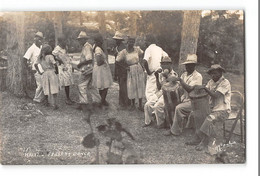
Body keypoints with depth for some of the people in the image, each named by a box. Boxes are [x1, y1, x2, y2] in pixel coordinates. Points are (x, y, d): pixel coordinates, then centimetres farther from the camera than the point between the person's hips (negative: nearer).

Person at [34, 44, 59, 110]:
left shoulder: (40, 57, 5)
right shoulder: (50, 56, -11)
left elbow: (35, 64, 2)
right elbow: (55, 64, -21)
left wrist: (39, 72, 8)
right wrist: (57, 71, -6)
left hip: (45, 74, 5)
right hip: (52, 73, -5)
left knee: (46, 89, 18)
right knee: (54, 89, -2)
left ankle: (46, 102, 30)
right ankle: (55, 104, -7)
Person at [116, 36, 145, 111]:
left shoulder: (137, 49, -3)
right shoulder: (123, 52, -10)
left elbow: (141, 55, 18)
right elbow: (117, 61, -6)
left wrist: (139, 62, 4)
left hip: (139, 69, 2)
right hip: (130, 71, -2)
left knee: (140, 87, 4)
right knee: (131, 87, 3)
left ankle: (140, 105, 14)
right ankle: (132, 104, 22)